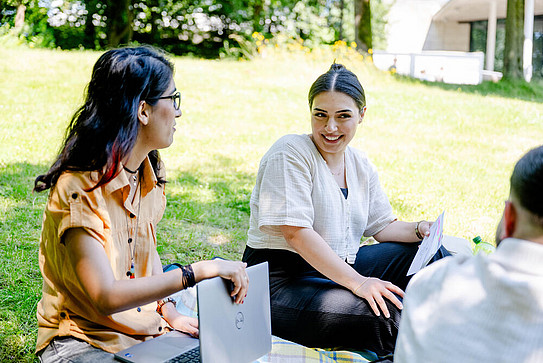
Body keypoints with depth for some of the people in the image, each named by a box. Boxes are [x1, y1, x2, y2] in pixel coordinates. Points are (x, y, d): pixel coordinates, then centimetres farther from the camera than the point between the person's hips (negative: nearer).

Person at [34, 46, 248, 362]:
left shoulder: (149, 175, 5)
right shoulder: (79, 188, -21)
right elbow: (106, 296, -29)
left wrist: (169, 312, -1)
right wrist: (201, 271, -31)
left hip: (148, 331, 7)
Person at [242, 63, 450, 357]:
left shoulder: (360, 166, 9)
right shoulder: (290, 153, -15)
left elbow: (383, 226, 15)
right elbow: (295, 232, -23)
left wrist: (419, 230, -8)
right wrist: (356, 282, -27)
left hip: (340, 269, 8)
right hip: (282, 282, -8)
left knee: (427, 252, 5)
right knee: (383, 315, -29)